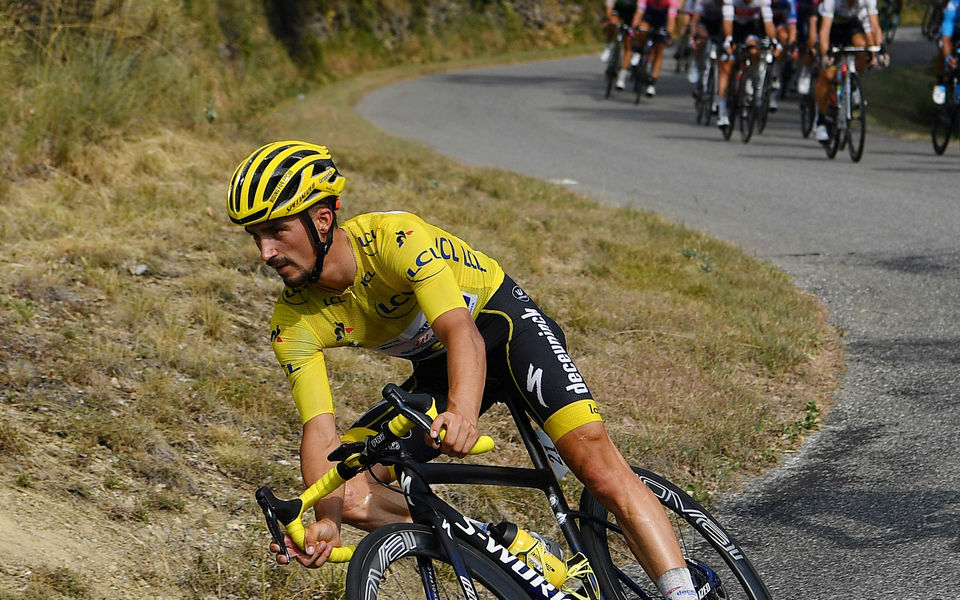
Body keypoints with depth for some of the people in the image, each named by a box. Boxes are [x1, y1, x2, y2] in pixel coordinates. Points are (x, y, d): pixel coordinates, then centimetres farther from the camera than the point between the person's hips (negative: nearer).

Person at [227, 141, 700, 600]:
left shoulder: (395, 238, -31)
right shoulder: (293, 323, -16)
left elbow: (462, 331, -44)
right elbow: (320, 432, -23)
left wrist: (462, 411, -65)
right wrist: (325, 522, -42)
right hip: (434, 368, 6)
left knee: (597, 464, -26)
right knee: (349, 492, -13)